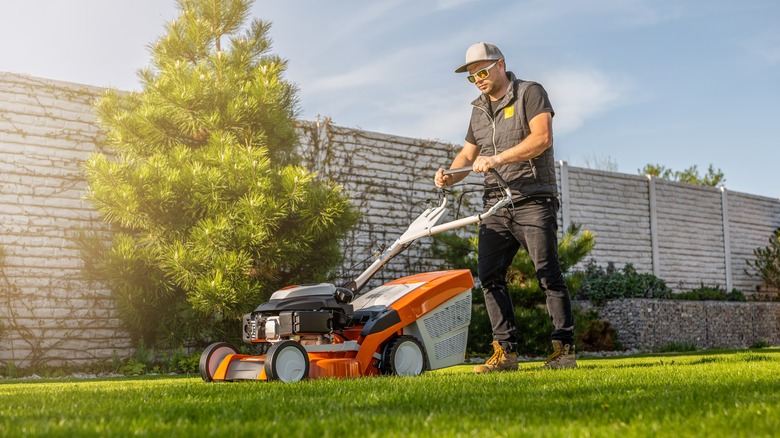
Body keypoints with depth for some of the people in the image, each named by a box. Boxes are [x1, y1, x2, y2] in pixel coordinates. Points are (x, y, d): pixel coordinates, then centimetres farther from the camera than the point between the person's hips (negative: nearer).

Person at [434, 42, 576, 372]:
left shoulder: (530, 93, 0)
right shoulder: (479, 110, 20)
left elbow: (542, 137, -15)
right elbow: (468, 153, 22)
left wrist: (498, 158, -23)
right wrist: (449, 176, 0)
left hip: (533, 199, -6)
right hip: (496, 205, 6)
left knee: (547, 272, -7)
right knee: (489, 275, -3)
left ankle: (564, 348, -1)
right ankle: (505, 351, 1)